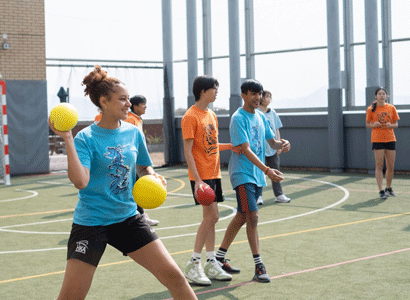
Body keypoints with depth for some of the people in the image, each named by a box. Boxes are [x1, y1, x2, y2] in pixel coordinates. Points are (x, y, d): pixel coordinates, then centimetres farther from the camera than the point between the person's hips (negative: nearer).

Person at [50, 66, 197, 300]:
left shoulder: (134, 133, 4)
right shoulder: (86, 138, -11)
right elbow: (80, 181, -25)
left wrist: (152, 176, -3)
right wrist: (68, 140, -26)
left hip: (128, 218, 4)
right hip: (91, 223, -4)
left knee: (174, 276, -2)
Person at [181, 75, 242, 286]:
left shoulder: (212, 115, 14)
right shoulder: (191, 116, -11)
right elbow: (188, 151, -15)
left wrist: (230, 146, 5)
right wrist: (197, 180, -22)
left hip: (214, 173, 8)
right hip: (202, 175, -8)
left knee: (211, 217, 9)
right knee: (211, 216, -12)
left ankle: (211, 264, 15)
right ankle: (193, 264, -4)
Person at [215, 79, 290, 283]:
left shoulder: (261, 117, 11)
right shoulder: (238, 118, -13)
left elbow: (272, 142, 18)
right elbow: (246, 150, -22)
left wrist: (282, 144, -7)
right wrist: (267, 170, -32)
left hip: (257, 176, 8)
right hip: (242, 174, -8)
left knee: (241, 216, 13)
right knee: (252, 216, -13)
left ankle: (220, 257, 25)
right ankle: (258, 266, -11)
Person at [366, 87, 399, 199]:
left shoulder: (391, 108, 6)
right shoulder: (371, 109, 1)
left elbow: (396, 124, 11)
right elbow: (367, 124, 7)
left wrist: (391, 125, -11)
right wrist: (374, 125, -14)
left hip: (390, 139, 3)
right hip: (377, 139, -3)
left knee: (390, 166, 6)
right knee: (379, 166, -7)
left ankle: (388, 188, 23)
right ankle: (381, 191, -6)